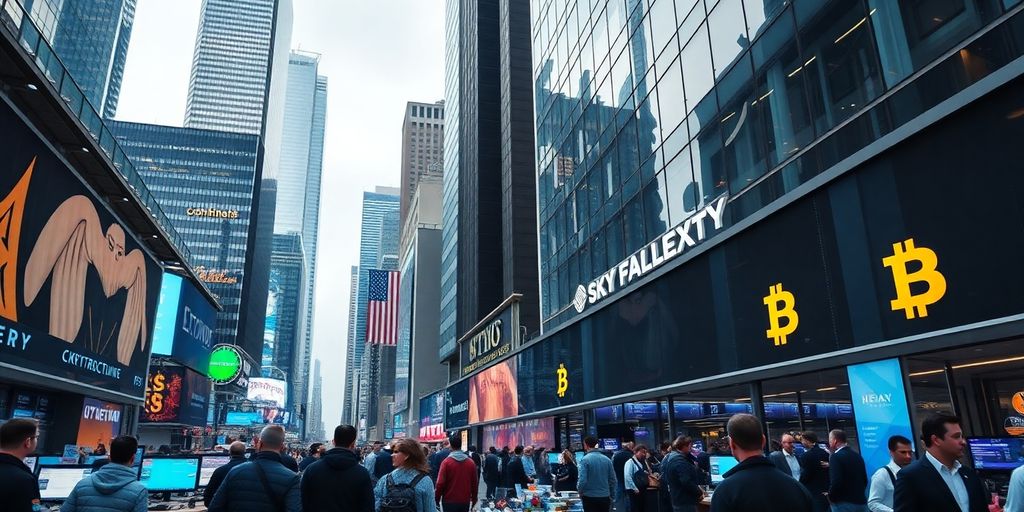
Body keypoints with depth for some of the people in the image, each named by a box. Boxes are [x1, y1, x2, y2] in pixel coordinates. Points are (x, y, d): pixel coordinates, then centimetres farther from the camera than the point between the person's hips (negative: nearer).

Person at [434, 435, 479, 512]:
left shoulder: (446, 462, -11)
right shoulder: (471, 462, 0)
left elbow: (440, 483, -11)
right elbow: (475, 484, 6)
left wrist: (436, 499, 2)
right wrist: (474, 500, 18)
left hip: (449, 502, -3)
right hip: (465, 502, 3)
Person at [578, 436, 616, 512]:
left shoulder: (585, 459, -12)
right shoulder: (607, 459, 0)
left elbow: (582, 480, -17)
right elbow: (613, 480, 3)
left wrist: (580, 492, 2)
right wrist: (611, 494, 15)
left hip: (590, 498, -4)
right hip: (605, 497, 4)